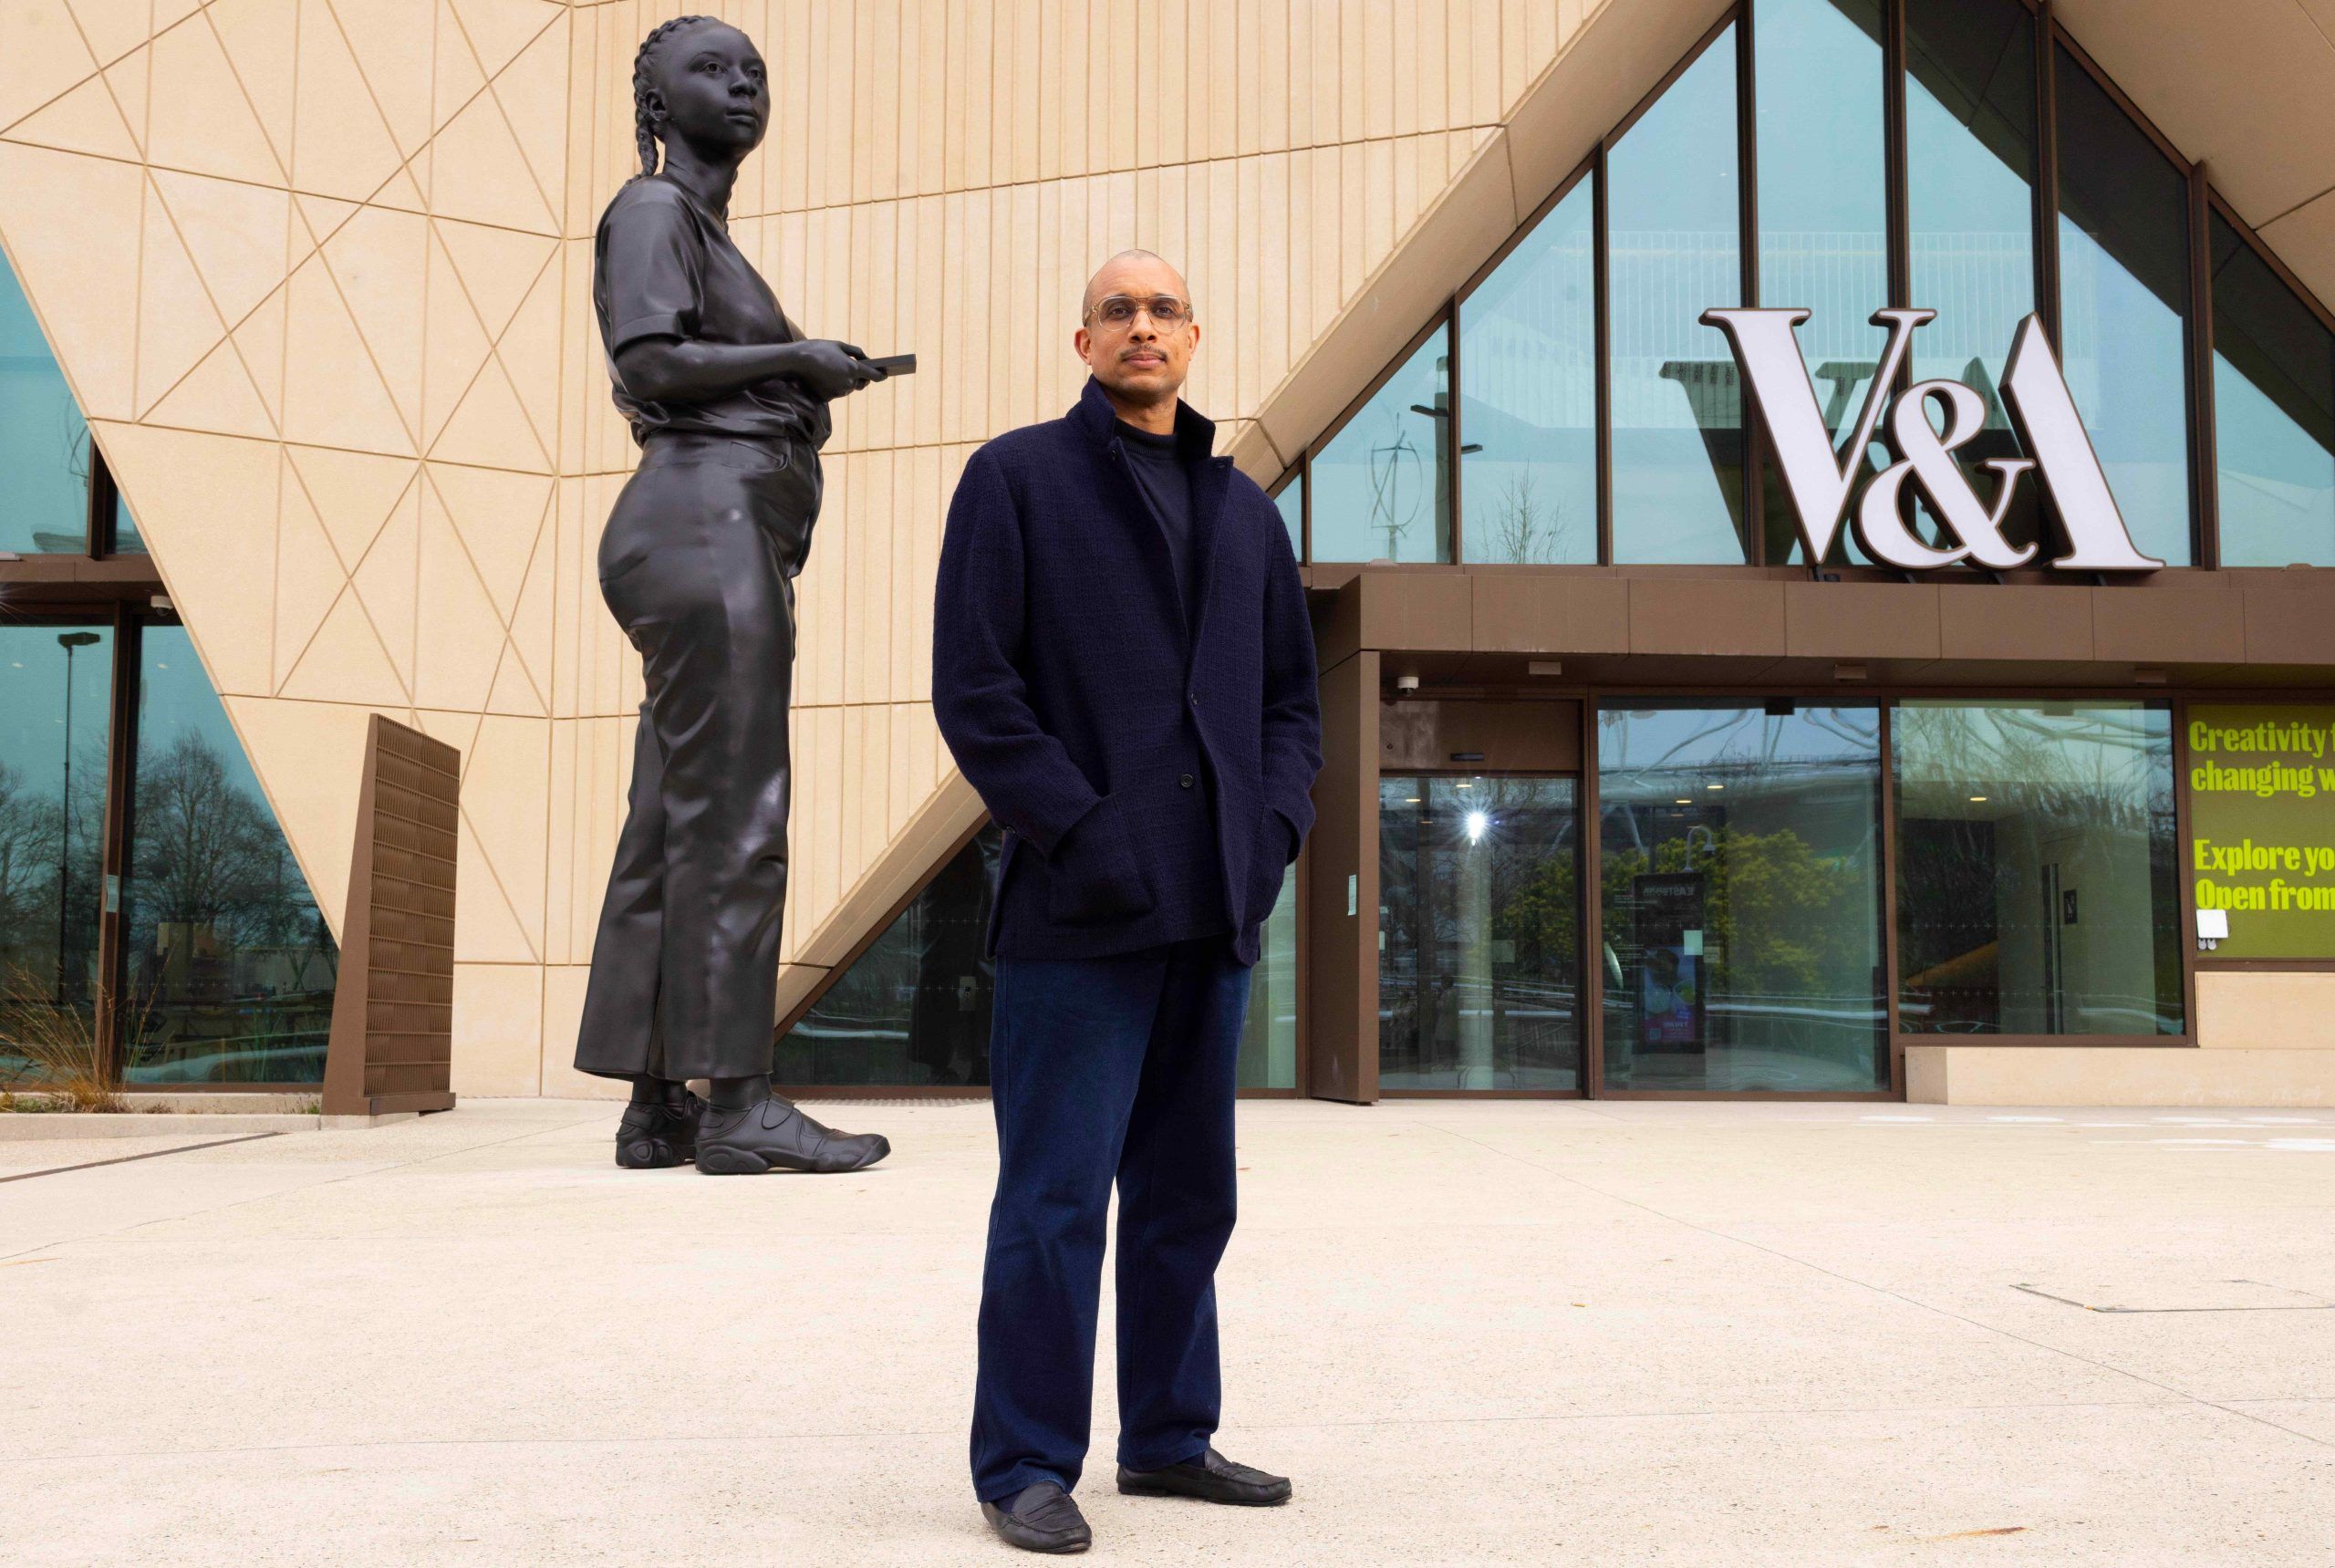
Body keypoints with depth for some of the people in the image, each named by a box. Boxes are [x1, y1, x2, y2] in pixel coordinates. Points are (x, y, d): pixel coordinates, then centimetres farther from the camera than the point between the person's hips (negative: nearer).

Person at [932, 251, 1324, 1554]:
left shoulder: (1245, 509, 17)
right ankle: (1025, 1465, 9)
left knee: (1190, 1192, 13)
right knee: (1057, 1193, -3)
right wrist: (1078, 831, -14)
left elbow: (1294, 698, 19)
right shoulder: (1019, 478, 1)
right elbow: (973, 686, -7)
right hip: (1080, 908, -6)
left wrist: (1276, 826, 2)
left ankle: (1171, 1436, 26)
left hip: (1215, 910, 6)